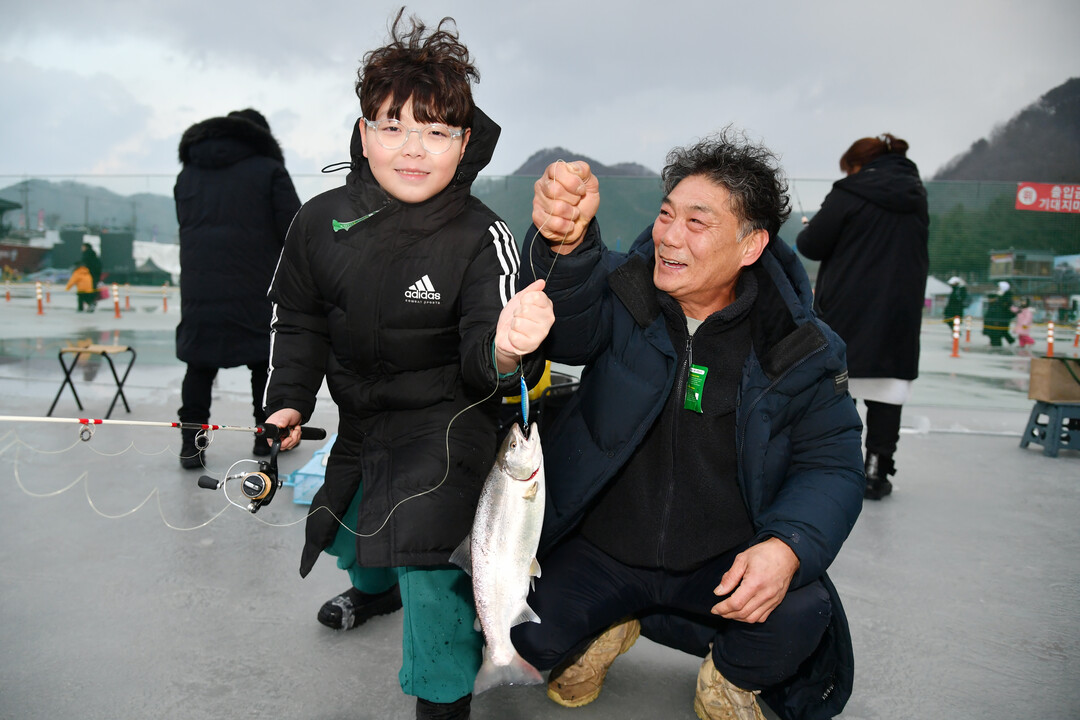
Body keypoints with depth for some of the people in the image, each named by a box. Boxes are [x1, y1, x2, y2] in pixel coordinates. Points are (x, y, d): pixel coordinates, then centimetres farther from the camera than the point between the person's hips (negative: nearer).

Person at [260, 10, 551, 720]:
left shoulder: (481, 237, -22)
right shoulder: (323, 220, -8)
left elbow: (483, 355, -30)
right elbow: (299, 319, 6)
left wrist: (503, 349, -52)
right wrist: (290, 399, -3)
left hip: (447, 416, -5)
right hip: (361, 413, 6)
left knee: (419, 545, -22)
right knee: (348, 530, 26)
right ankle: (375, 587, 64)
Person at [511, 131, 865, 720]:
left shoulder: (800, 348, -9)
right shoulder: (626, 291, -9)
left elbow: (832, 465, -5)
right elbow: (567, 324, -30)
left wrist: (789, 546, -25)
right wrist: (564, 244, -53)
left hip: (725, 563, 0)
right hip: (598, 550, 1)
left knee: (801, 615, -26)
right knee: (530, 638, -16)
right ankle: (609, 626, 22)